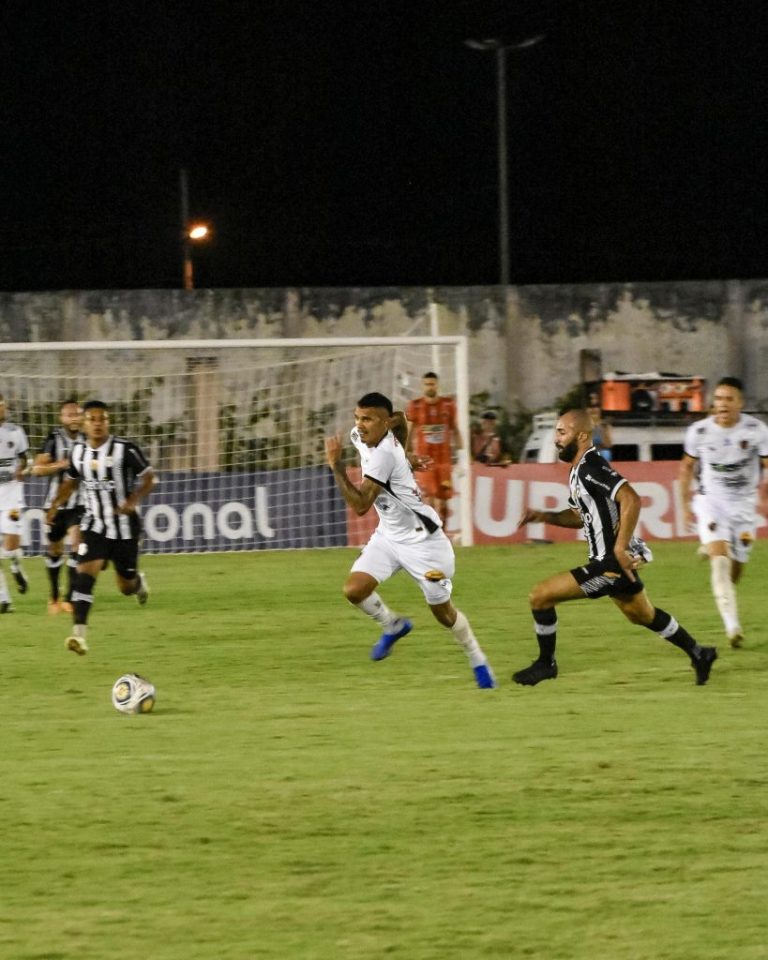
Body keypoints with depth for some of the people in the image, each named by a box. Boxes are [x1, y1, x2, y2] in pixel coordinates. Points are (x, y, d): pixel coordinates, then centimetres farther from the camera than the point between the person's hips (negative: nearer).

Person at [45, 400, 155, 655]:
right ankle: (79, 633, -25)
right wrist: (55, 505, 5)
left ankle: (138, 581, 50)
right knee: (85, 572, -20)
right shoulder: (78, 452, 0)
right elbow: (71, 481, 18)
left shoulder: (125, 449, -14)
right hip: (94, 525, 2)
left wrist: (133, 501, -24)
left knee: (126, 585, 10)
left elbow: (148, 477, -8)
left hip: (124, 527, -2)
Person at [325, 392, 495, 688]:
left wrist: (336, 466, -38)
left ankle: (478, 662, 26)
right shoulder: (359, 436, -4)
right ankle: (393, 626, 16)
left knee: (442, 610, 4)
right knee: (354, 590, -12)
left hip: (420, 538, -8)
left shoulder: (384, 455, -30)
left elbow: (360, 506, -33)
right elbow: (399, 419, 18)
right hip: (388, 534, 8)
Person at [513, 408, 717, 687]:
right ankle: (699, 654, 42)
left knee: (540, 596, -9)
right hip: (610, 561, 11)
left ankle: (546, 664, 7)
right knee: (643, 615, 29)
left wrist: (620, 548, -29)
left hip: (612, 564, -11)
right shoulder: (578, 470, 10)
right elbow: (579, 516, 22)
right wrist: (545, 516, 7)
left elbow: (630, 499, -31)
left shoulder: (591, 468, -21)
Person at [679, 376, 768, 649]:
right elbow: (687, 466, 8)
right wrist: (686, 504, 8)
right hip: (710, 502, -1)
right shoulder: (699, 431, -9)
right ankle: (732, 626, -22)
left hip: (744, 504, 1)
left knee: (735, 569, 9)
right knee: (720, 560, -20)